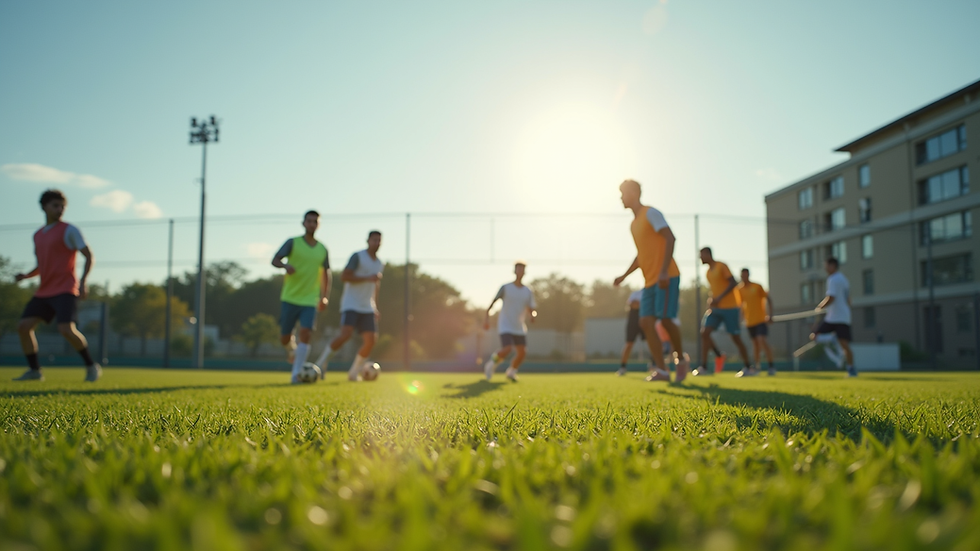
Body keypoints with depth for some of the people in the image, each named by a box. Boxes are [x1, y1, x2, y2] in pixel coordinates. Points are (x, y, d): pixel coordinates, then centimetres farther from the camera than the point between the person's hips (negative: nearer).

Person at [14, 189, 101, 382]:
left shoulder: (69, 230, -3)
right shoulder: (37, 235, 16)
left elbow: (89, 256, -8)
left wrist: (83, 281, -21)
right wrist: (26, 276, 6)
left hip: (65, 290, -7)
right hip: (43, 292, 7)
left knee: (66, 329, -22)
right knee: (23, 326, 0)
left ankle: (91, 366, -6)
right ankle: (34, 370, 11)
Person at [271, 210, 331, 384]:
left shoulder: (322, 249, 8)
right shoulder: (292, 243, 0)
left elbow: (326, 274, 19)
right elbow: (274, 260, -10)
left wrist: (324, 297, 11)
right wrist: (285, 265, -33)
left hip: (310, 300, 1)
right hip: (290, 298, -1)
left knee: (305, 333, -16)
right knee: (284, 338, 3)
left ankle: (296, 374, -11)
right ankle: (291, 347, 41)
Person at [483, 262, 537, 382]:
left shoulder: (528, 292, 4)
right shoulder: (505, 288, -5)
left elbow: (531, 309, 4)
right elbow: (493, 302, -6)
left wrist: (533, 314, -20)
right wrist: (487, 317, -17)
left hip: (520, 327, 5)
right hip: (505, 326, -4)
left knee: (522, 352, 0)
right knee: (506, 350, -22)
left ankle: (511, 372, 27)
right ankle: (492, 364, 9)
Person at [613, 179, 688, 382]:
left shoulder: (650, 213, -5)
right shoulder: (633, 224, 20)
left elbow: (670, 238, -15)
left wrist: (664, 271, -24)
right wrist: (624, 276, 21)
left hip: (666, 278, -8)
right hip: (649, 281, 8)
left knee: (665, 319, -15)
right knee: (646, 322, -4)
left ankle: (682, 358, 9)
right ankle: (661, 370, -3)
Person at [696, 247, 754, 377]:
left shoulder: (722, 266, -8)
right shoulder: (708, 272, 15)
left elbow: (733, 283, -17)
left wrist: (719, 298, -23)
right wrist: (711, 300, 5)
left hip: (729, 307, -7)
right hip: (716, 308, 7)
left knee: (735, 337, -1)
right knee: (704, 333, -9)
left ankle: (749, 368, 13)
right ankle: (703, 367, -9)